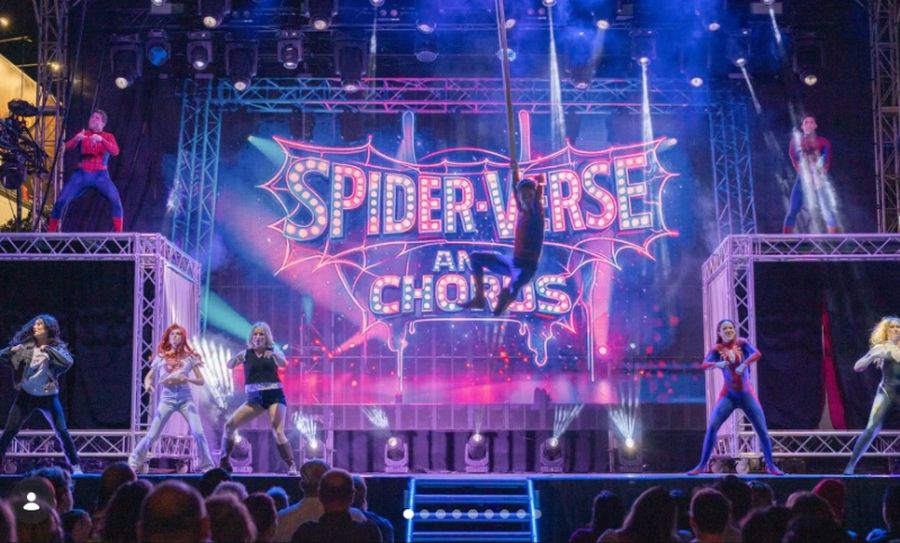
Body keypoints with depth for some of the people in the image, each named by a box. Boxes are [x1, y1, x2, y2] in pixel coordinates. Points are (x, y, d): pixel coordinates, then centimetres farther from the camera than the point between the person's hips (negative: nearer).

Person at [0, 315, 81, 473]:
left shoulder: (57, 347, -6)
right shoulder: (25, 346, -2)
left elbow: (68, 362, -26)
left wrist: (48, 349, -29)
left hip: (48, 397, -2)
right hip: (26, 395, 2)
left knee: (62, 432, -5)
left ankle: (75, 466, 2)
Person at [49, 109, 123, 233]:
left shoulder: (108, 137, 6)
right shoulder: (83, 134, 8)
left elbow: (115, 151, -13)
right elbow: (68, 147, -6)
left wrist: (101, 140, -29)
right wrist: (76, 139, -28)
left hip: (100, 175, -1)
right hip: (82, 174, 1)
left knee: (115, 200, -24)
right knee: (61, 201, -10)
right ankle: (50, 232, 4)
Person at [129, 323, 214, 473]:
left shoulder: (189, 357, 5)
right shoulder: (161, 356, 6)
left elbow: (201, 381, 4)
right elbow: (149, 376, 11)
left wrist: (187, 379, -16)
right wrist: (147, 384, -12)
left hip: (185, 398, 0)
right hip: (167, 398, 0)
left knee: (198, 433, -13)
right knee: (152, 435, -3)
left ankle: (207, 465, 0)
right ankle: (134, 461, 16)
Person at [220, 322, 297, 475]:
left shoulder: (273, 350, 2)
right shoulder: (246, 353, 4)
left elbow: (282, 363, -18)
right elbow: (229, 365, -11)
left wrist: (273, 355, -39)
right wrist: (236, 358, -34)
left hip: (274, 395, -3)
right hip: (254, 398, 3)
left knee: (278, 432, -19)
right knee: (229, 426, -2)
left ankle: (292, 466, -13)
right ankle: (224, 463, 12)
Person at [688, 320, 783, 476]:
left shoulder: (741, 343, -3)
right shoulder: (717, 349, -2)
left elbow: (757, 354, -19)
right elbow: (704, 364, -17)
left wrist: (744, 364, -37)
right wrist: (717, 364, -38)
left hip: (746, 394, 0)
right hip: (728, 394, 0)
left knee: (762, 429, -4)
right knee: (712, 427, -14)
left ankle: (770, 465, 8)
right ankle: (702, 465, -7)